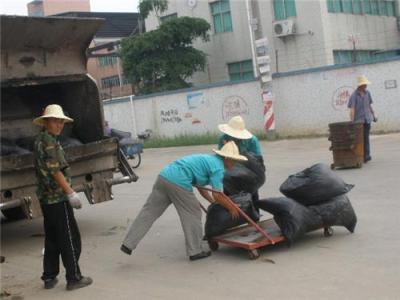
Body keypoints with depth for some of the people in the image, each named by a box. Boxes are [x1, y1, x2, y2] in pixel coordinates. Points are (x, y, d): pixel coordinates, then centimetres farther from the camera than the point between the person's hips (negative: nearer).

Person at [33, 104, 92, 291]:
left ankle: (49, 277, 21)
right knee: (70, 239, -2)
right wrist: (71, 193, -19)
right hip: (58, 198, -9)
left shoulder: (39, 140, 14)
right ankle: (74, 278, 4)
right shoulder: (49, 141, -15)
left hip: (46, 197, 10)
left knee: (52, 239, 15)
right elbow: (55, 171, -20)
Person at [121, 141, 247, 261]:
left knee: (149, 211, 9)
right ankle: (195, 251, 15)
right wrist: (231, 208, 10)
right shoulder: (218, 166, 0)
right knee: (192, 214, 7)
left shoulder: (207, 159, 28)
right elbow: (217, 195, -4)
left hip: (163, 176, 9)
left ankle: (128, 244, 9)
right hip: (178, 182, -9)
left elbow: (201, 188, 33)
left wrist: (215, 203, 35)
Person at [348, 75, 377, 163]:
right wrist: (352, 121, -25)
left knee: (366, 137, 3)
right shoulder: (354, 95, -11)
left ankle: (366, 156, 8)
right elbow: (352, 109, -17)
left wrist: (374, 115, 18)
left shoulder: (367, 93, 5)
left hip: (367, 119, 3)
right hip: (358, 120, -3)